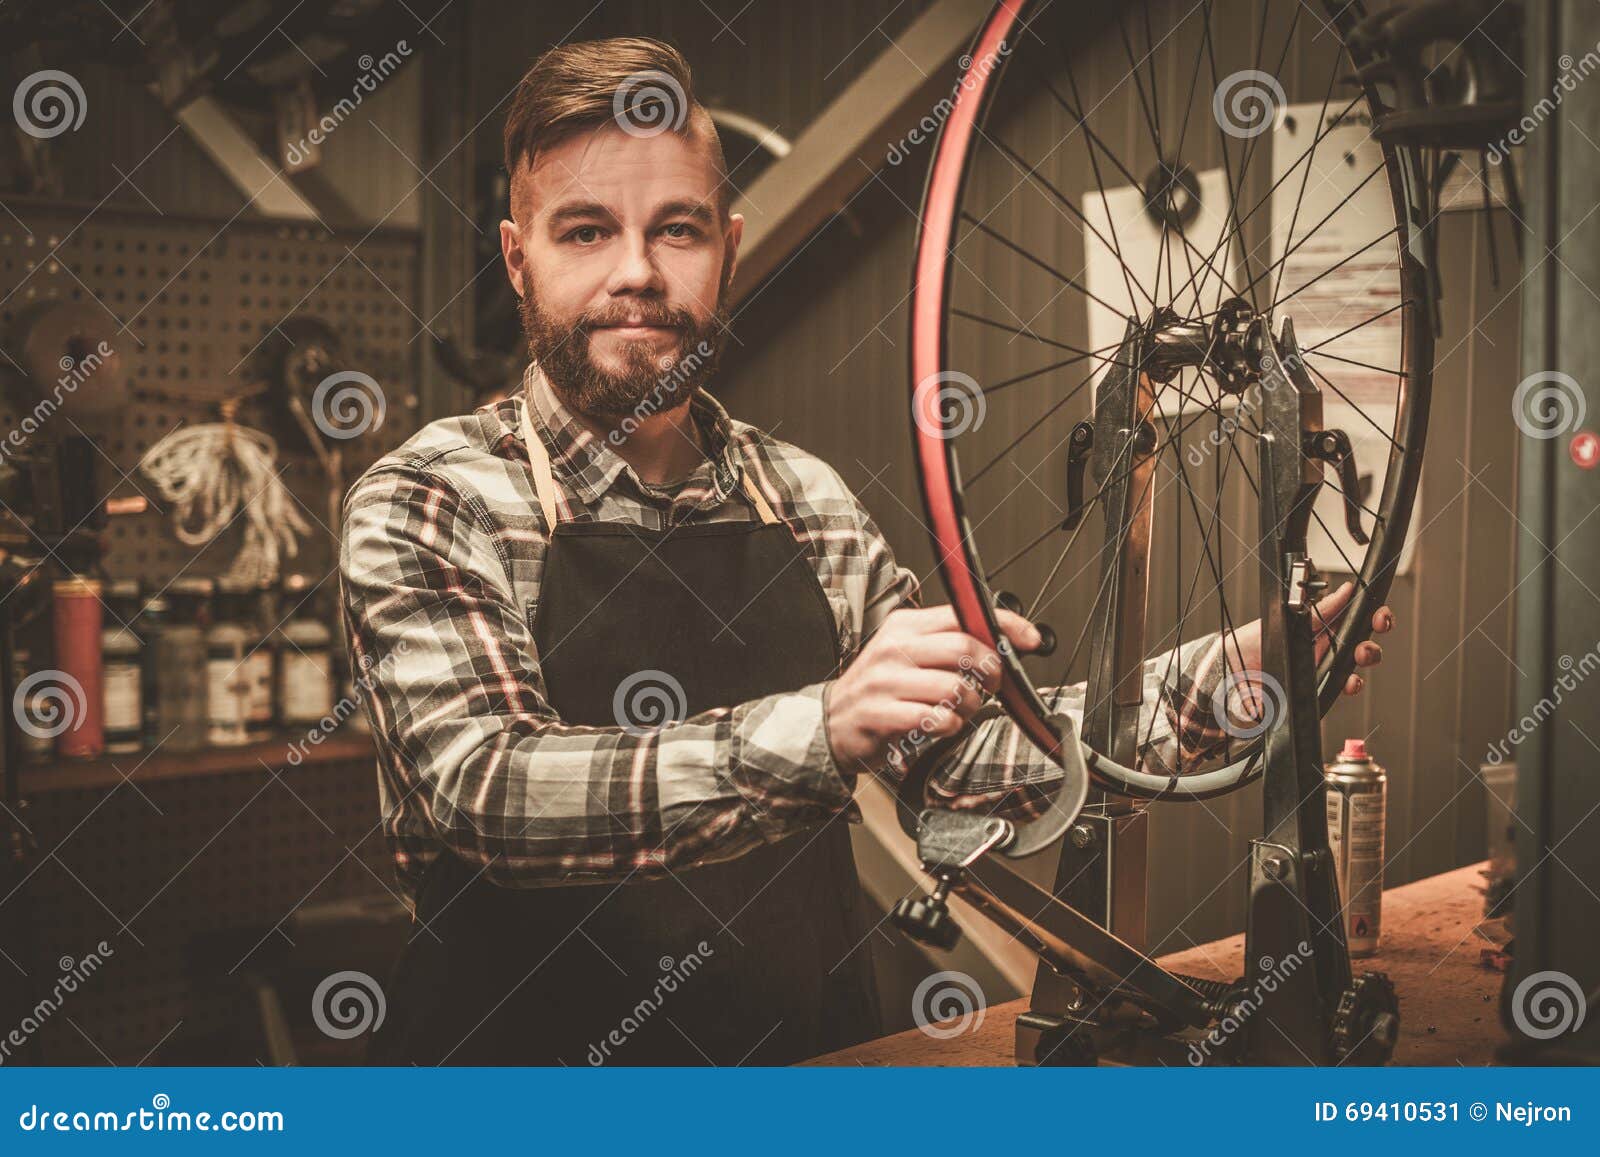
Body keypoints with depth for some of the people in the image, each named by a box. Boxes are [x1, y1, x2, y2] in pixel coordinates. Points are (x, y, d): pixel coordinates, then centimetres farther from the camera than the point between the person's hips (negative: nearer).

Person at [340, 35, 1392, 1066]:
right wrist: (818, 729, -35)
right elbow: (486, 792, -22)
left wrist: (1230, 671, 1)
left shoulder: (810, 504, 8)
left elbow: (962, 746, 12)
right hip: (536, 1066, -3)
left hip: (812, 1049, 4)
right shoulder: (431, 504, -7)